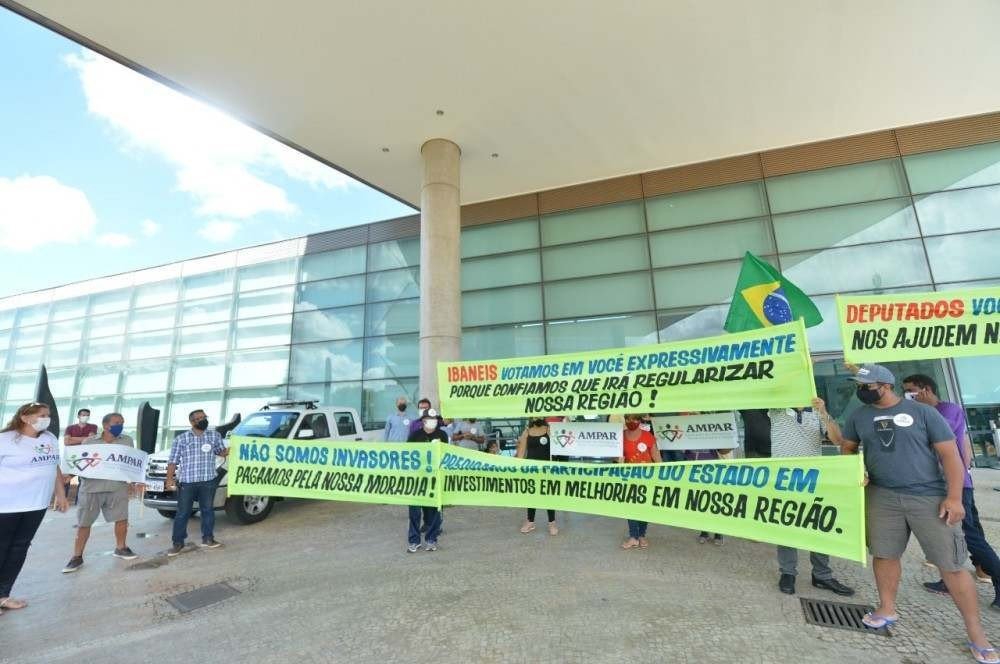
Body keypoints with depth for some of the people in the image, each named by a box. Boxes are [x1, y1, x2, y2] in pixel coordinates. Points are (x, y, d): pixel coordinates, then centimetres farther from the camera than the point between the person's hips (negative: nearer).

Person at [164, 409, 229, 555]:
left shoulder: (215, 436, 6)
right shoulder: (181, 438, 2)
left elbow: (220, 451, 13)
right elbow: (173, 460, 3)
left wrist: (226, 452, -9)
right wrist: (169, 479, -4)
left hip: (208, 481, 1)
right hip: (187, 481, -1)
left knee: (208, 510, 9)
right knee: (182, 513, 5)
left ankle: (207, 538, 22)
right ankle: (178, 542, 18)